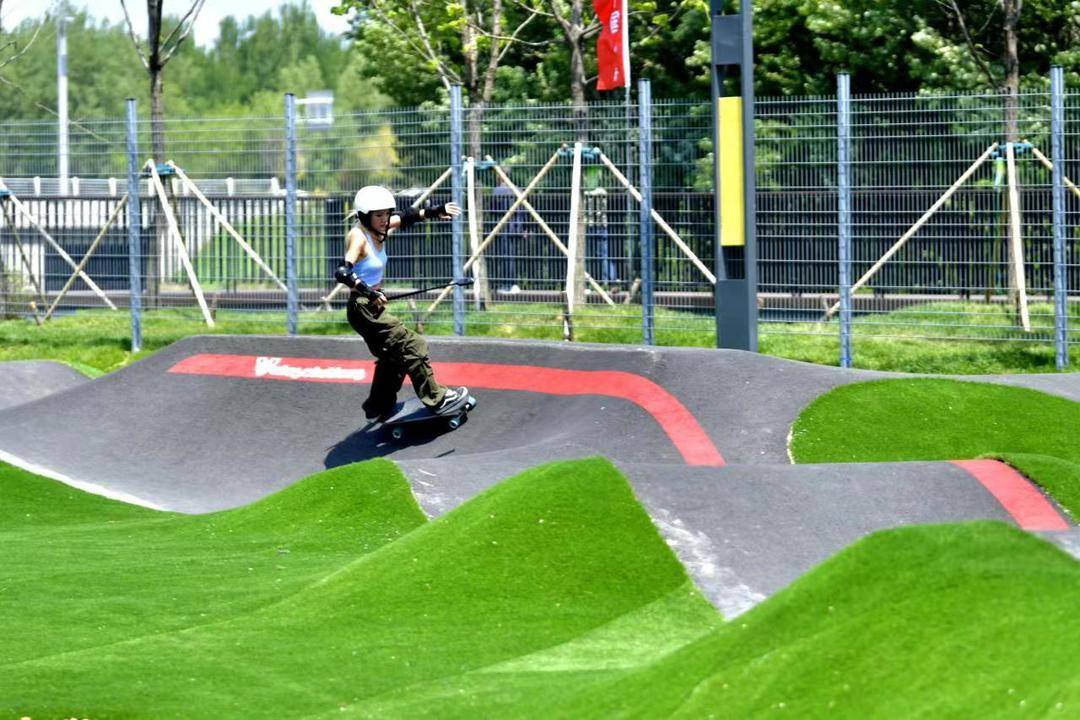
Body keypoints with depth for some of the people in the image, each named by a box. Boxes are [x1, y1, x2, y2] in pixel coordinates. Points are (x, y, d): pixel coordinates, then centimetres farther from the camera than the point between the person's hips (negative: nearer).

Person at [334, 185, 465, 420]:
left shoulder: (378, 231, 2)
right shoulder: (358, 237, -21)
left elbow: (405, 217, 18)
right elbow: (342, 272, -33)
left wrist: (434, 212, 11)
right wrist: (367, 290, -43)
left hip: (373, 306, 10)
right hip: (362, 307, -10)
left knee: (392, 358, 23)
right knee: (412, 346, -8)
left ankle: (377, 409, 35)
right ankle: (435, 399, -3)